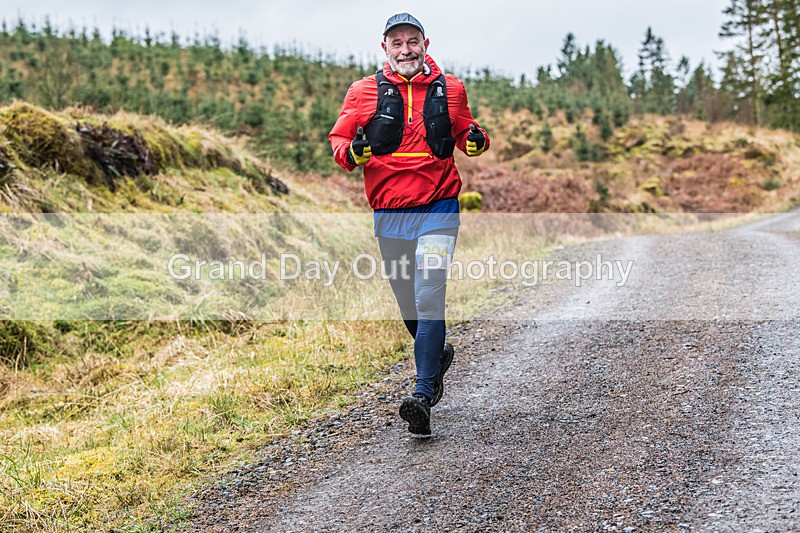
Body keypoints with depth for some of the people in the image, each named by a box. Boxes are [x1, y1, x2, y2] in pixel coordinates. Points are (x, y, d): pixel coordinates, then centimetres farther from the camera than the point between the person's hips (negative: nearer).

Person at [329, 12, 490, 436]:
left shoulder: (450, 89, 6)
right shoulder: (363, 91, 3)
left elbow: (465, 135, 18)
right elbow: (338, 138, 7)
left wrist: (476, 141, -5)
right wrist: (350, 153, -16)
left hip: (437, 210, -2)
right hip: (389, 214, 2)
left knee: (429, 301, -14)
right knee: (408, 305, 14)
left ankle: (423, 395, -13)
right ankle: (439, 353, 43)